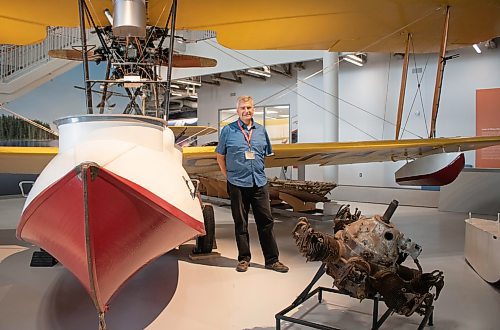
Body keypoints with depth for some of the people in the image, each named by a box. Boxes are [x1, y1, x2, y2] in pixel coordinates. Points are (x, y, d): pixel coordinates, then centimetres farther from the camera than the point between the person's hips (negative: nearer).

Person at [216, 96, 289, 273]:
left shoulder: (261, 130, 11)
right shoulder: (228, 130, 1)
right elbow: (220, 156, 7)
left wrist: (259, 174, 12)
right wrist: (229, 176, 3)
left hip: (259, 183, 3)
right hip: (238, 184, -2)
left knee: (266, 221, 5)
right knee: (240, 223, 7)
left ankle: (272, 260, 15)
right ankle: (243, 258, 21)